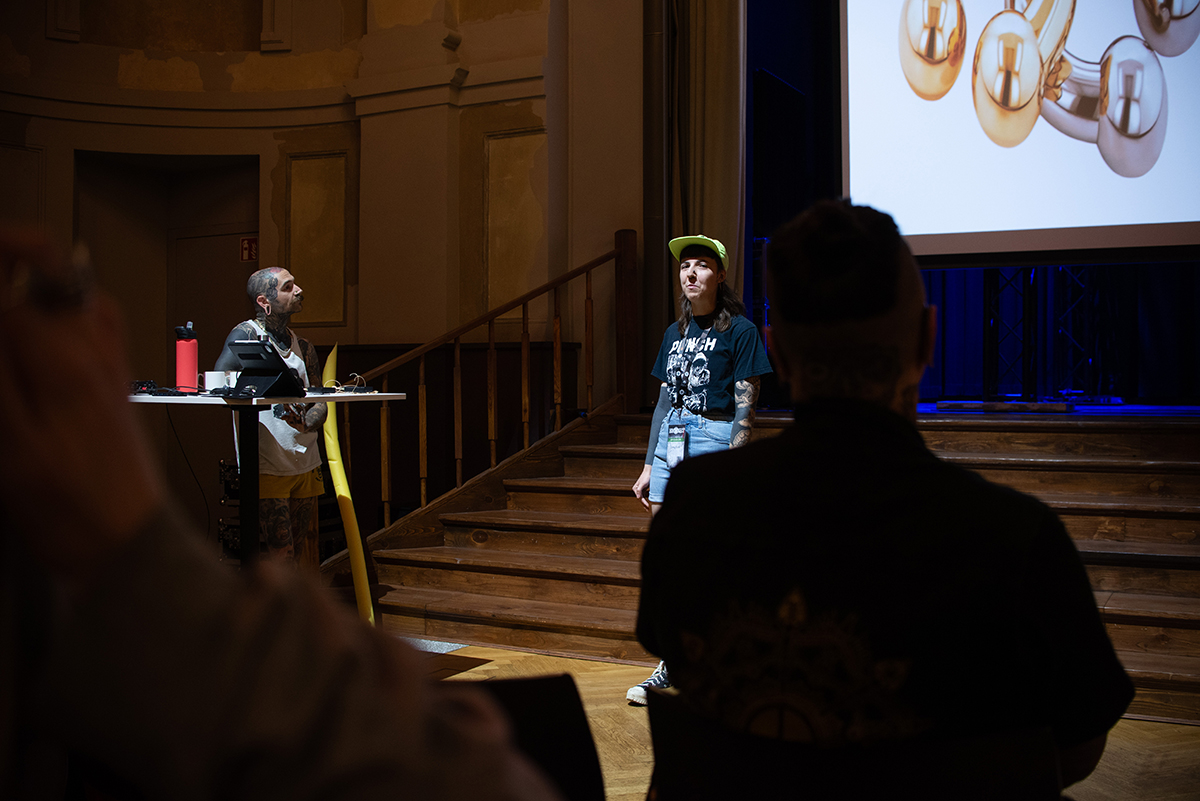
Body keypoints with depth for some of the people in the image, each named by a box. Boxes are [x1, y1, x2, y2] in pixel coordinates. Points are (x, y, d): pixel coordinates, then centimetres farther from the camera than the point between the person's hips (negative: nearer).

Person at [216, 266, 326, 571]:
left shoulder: (304, 347, 14)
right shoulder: (247, 334, -3)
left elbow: (320, 403, 11)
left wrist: (306, 423, -12)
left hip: (306, 463, 6)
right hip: (267, 464, -6)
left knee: (308, 552, 6)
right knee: (282, 551, -11)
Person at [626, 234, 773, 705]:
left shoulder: (740, 331, -4)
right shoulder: (676, 333, 15)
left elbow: (744, 406, -8)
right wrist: (648, 468, 16)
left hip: (713, 438, -6)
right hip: (670, 440, 7)